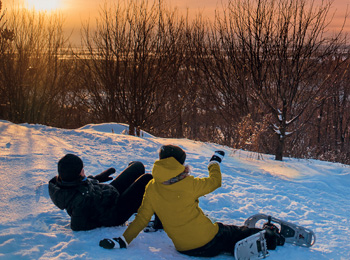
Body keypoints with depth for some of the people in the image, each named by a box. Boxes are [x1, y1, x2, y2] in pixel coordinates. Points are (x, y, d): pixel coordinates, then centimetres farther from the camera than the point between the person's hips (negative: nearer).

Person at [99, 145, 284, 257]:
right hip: (210, 243, -5)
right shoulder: (189, 184, -16)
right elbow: (215, 181, 1)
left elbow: (142, 218, -3)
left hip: (184, 249, 5)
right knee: (240, 233, 18)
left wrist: (124, 240, 4)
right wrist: (215, 162, 19)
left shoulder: (152, 188, -4)